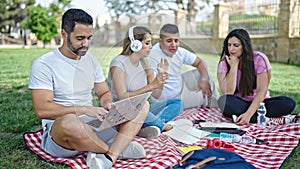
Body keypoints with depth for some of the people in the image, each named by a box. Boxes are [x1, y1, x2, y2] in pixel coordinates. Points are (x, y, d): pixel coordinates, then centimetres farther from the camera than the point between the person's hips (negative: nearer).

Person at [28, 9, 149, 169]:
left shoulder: (91, 61, 11)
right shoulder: (43, 64, -8)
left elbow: (104, 93, 17)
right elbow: (42, 109, -17)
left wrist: (107, 103, -8)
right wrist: (84, 109, -24)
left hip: (93, 126, 7)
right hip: (58, 133, -6)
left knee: (143, 105, -7)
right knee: (69, 122, -43)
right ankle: (120, 149, -14)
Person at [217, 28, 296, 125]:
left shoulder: (259, 59, -10)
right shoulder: (224, 63, -6)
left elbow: (262, 91, -17)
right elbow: (228, 93, -17)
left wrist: (248, 114, -30)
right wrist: (233, 66, -21)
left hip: (258, 102, 0)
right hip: (238, 104, 0)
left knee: (288, 103, -26)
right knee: (224, 101, -34)